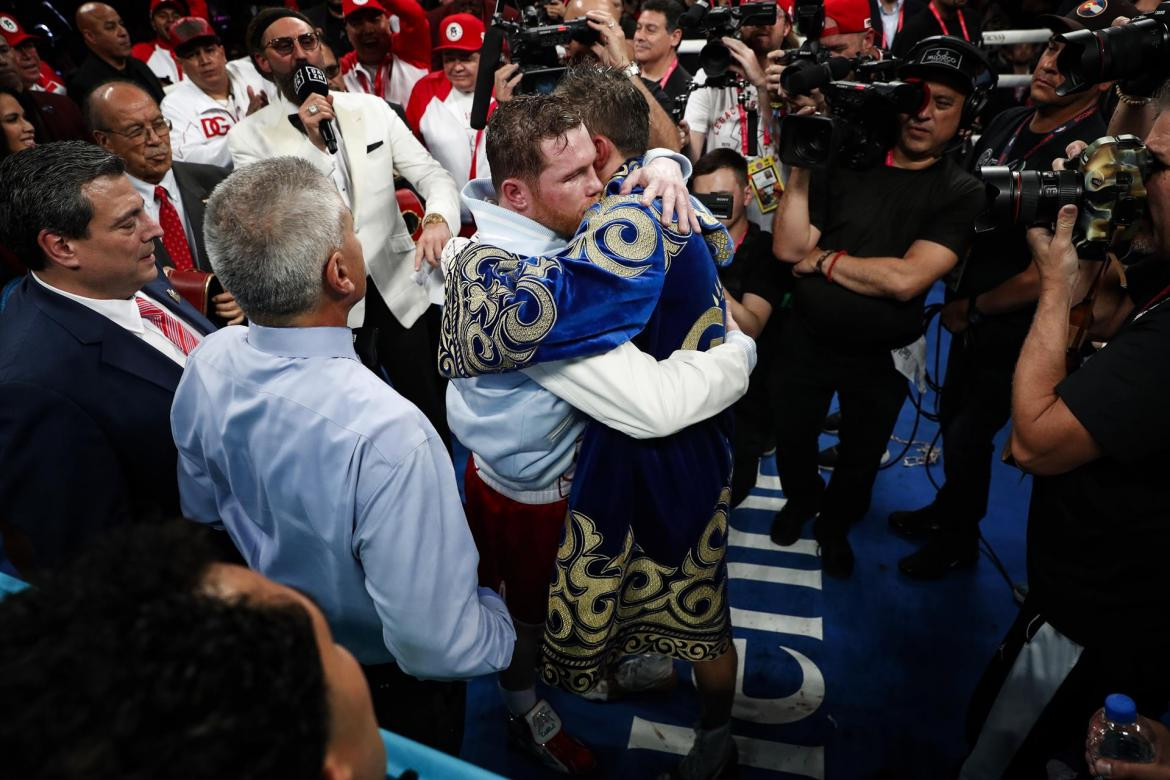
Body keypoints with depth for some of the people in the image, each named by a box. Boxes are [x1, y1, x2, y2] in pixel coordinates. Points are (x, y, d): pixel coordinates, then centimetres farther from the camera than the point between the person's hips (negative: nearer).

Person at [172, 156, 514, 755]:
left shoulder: (207, 365, -19)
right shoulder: (386, 434, -43)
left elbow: (203, 515, 0)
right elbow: (434, 645, -37)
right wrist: (501, 624, -16)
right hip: (385, 683, -5)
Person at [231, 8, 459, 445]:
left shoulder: (372, 108, 3)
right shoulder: (249, 136, -5)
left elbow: (433, 175, -3)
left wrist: (438, 220, -26)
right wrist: (311, 143, -23)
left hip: (398, 291, 3)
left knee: (432, 417, 15)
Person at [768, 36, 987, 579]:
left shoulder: (963, 195, -12)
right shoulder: (846, 164, -6)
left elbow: (905, 279, -25)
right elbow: (788, 249, -13)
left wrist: (822, 259, -16)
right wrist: (800, 168, -20)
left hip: (880, 356, -1)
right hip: (806, 338, 1)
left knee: (860, 458, 20)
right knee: (790, 438, 20)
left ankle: (835, 524, 49)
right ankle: (801, 498, 52)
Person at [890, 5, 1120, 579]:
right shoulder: (1007, 123, -2)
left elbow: (1046, 275, -23)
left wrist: (972, 309, -10)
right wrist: (955, 289, -1)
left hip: (1016, 331, -6)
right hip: (971, 311, 7)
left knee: (969, 434, 8)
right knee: (951, 418, 20)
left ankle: (958, 541, 33)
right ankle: (947, 510, 45)